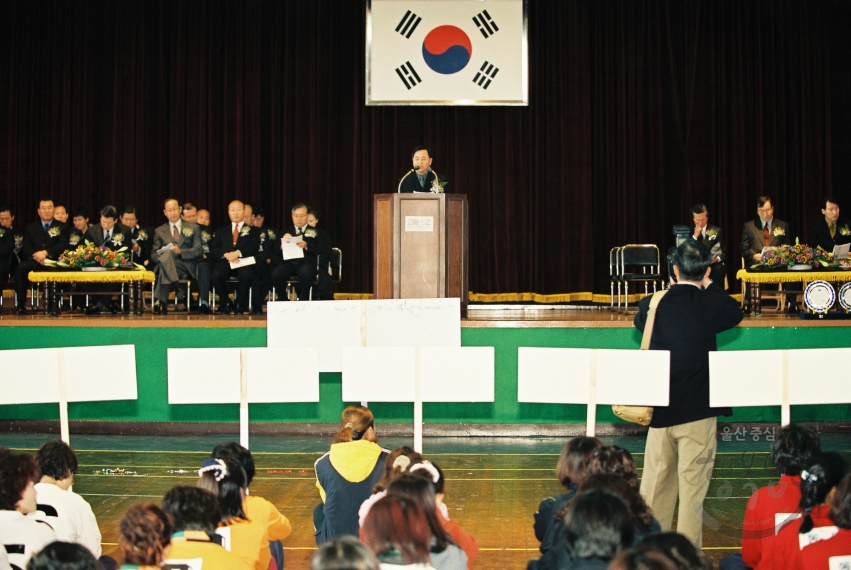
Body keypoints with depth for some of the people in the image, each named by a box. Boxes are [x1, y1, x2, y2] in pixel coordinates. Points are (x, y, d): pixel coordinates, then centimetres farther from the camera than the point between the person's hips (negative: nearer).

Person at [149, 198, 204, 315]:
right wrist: (162, 252, -12)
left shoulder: (193, 228, 18)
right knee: (167, 253, -37)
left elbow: (198, 251, 4)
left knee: (168, 254, -36)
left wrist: (180, 252, -14)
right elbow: (153, 255, 13)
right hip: (167, 266, 1)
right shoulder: (159, 231, 22)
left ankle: (159, 300, -44)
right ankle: (162, 302, -46)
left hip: (188, 268, -1)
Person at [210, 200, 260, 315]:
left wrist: (238, 253, -15)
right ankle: (226, 304, -10)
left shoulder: (252, 230, 20)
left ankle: (239, 304, -18)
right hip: (225, 262, 2)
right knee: (217, 275, -34)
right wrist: (226, 254, -10)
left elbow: (254, 248, 3)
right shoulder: (221, 231, 26)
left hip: (244, 262, -2)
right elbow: (213, 249, 12)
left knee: (247, 275, -38)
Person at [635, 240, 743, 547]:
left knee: (656, 482, 15)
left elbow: (639, 322, 18)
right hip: (697, 408, -3)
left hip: (659, 407, 3)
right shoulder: (709, 305, -11)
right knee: (693, 483, 3)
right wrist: (709, 285, 14)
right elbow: (736, 314, 10)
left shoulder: (653, 304, -4)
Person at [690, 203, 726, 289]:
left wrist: (718, 258, -9)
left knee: (718, 269, -34)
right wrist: (695, 236, -6)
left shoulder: (716, 231, 15)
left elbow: (724, 251, 14)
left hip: (714, 264, 0)